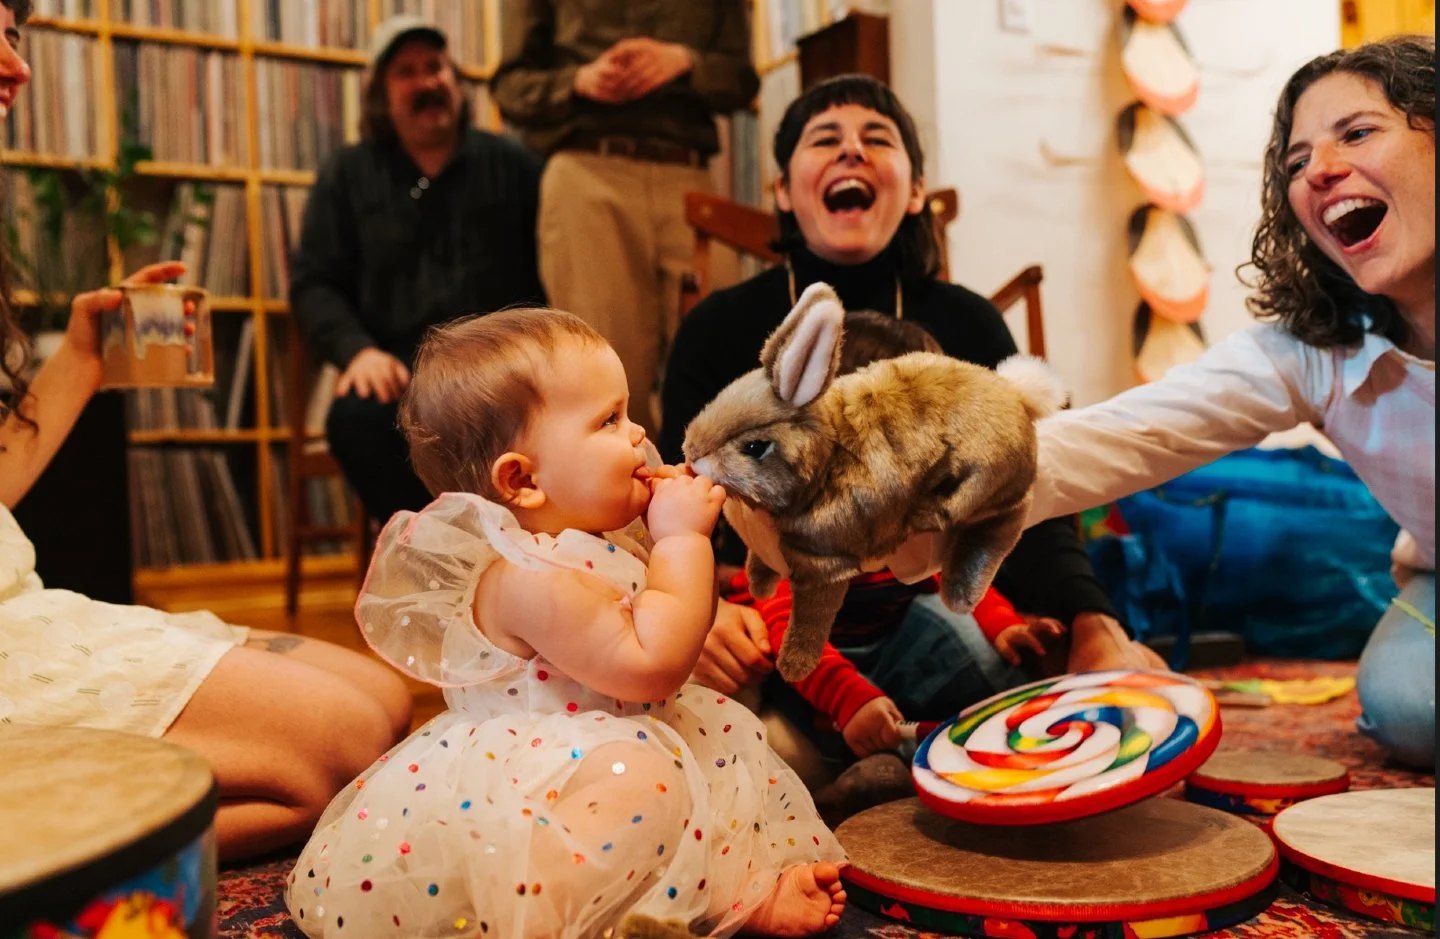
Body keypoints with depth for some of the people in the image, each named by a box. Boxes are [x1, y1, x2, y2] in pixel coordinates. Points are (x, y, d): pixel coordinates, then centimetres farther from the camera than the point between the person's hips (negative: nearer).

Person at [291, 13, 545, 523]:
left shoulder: (512, 164, 15)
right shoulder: (347, 175, 16)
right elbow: (313, 282, 11)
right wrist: (359, 349, -10)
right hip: (400, 363, 1)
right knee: (356, 418, -34)